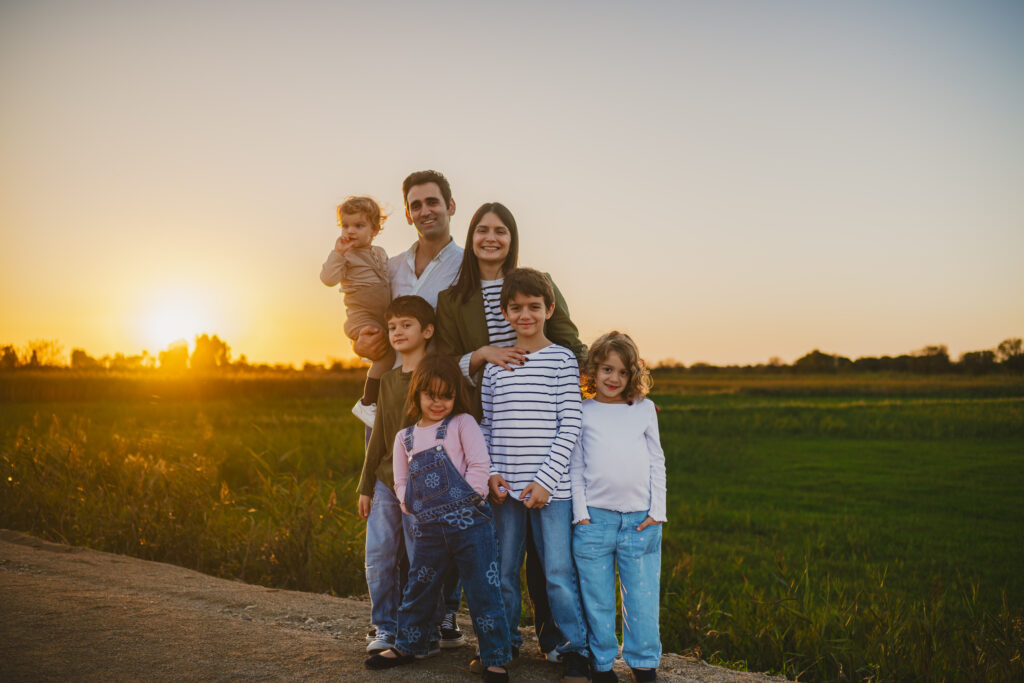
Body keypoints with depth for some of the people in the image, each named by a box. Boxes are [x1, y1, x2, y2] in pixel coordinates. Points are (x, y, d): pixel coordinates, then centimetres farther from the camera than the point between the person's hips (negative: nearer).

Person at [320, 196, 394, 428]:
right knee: (387, 353, -23)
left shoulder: (380, 253, 15)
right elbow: (328, 278, -20)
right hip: (361, 318, -8)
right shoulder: (345, 255, -5)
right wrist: (338, 252, -25)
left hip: (383, 318, 8)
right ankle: (366, 404, -14)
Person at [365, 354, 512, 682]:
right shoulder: (405, 438, 14)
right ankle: (408, 645, 38)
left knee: (483, 591, 0)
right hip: (428, 528, 5)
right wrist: (410, 505, 5)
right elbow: (401, 481, 18)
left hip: (470, 522, -4)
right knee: (418, 588, 18)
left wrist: (467, 498, -11)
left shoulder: (462, 424, 0)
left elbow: (480, 464, -7)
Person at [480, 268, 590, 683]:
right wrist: (490, 472, -3)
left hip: (551, 485, -3)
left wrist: (546, 479, -11)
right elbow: (486, 426, 11)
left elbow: (570, 426, -5)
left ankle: (575, 649, 15)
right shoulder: (494, 365, 9)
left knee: (559, 571, -1)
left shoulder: (562, 360, -1)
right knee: (503, 570, 13)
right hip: (505, 487, 4)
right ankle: (505, 643, 30)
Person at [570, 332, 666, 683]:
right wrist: (580, 513, -2)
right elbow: (575, 466, 6)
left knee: (642, 597, 5)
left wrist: (657, 511, 4)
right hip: (594, 518, -1)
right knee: (597, 599, 6)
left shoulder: (644, 409, 10)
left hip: (640, 519, 1)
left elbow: (657, 462, 11)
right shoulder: (581, 413, 6)